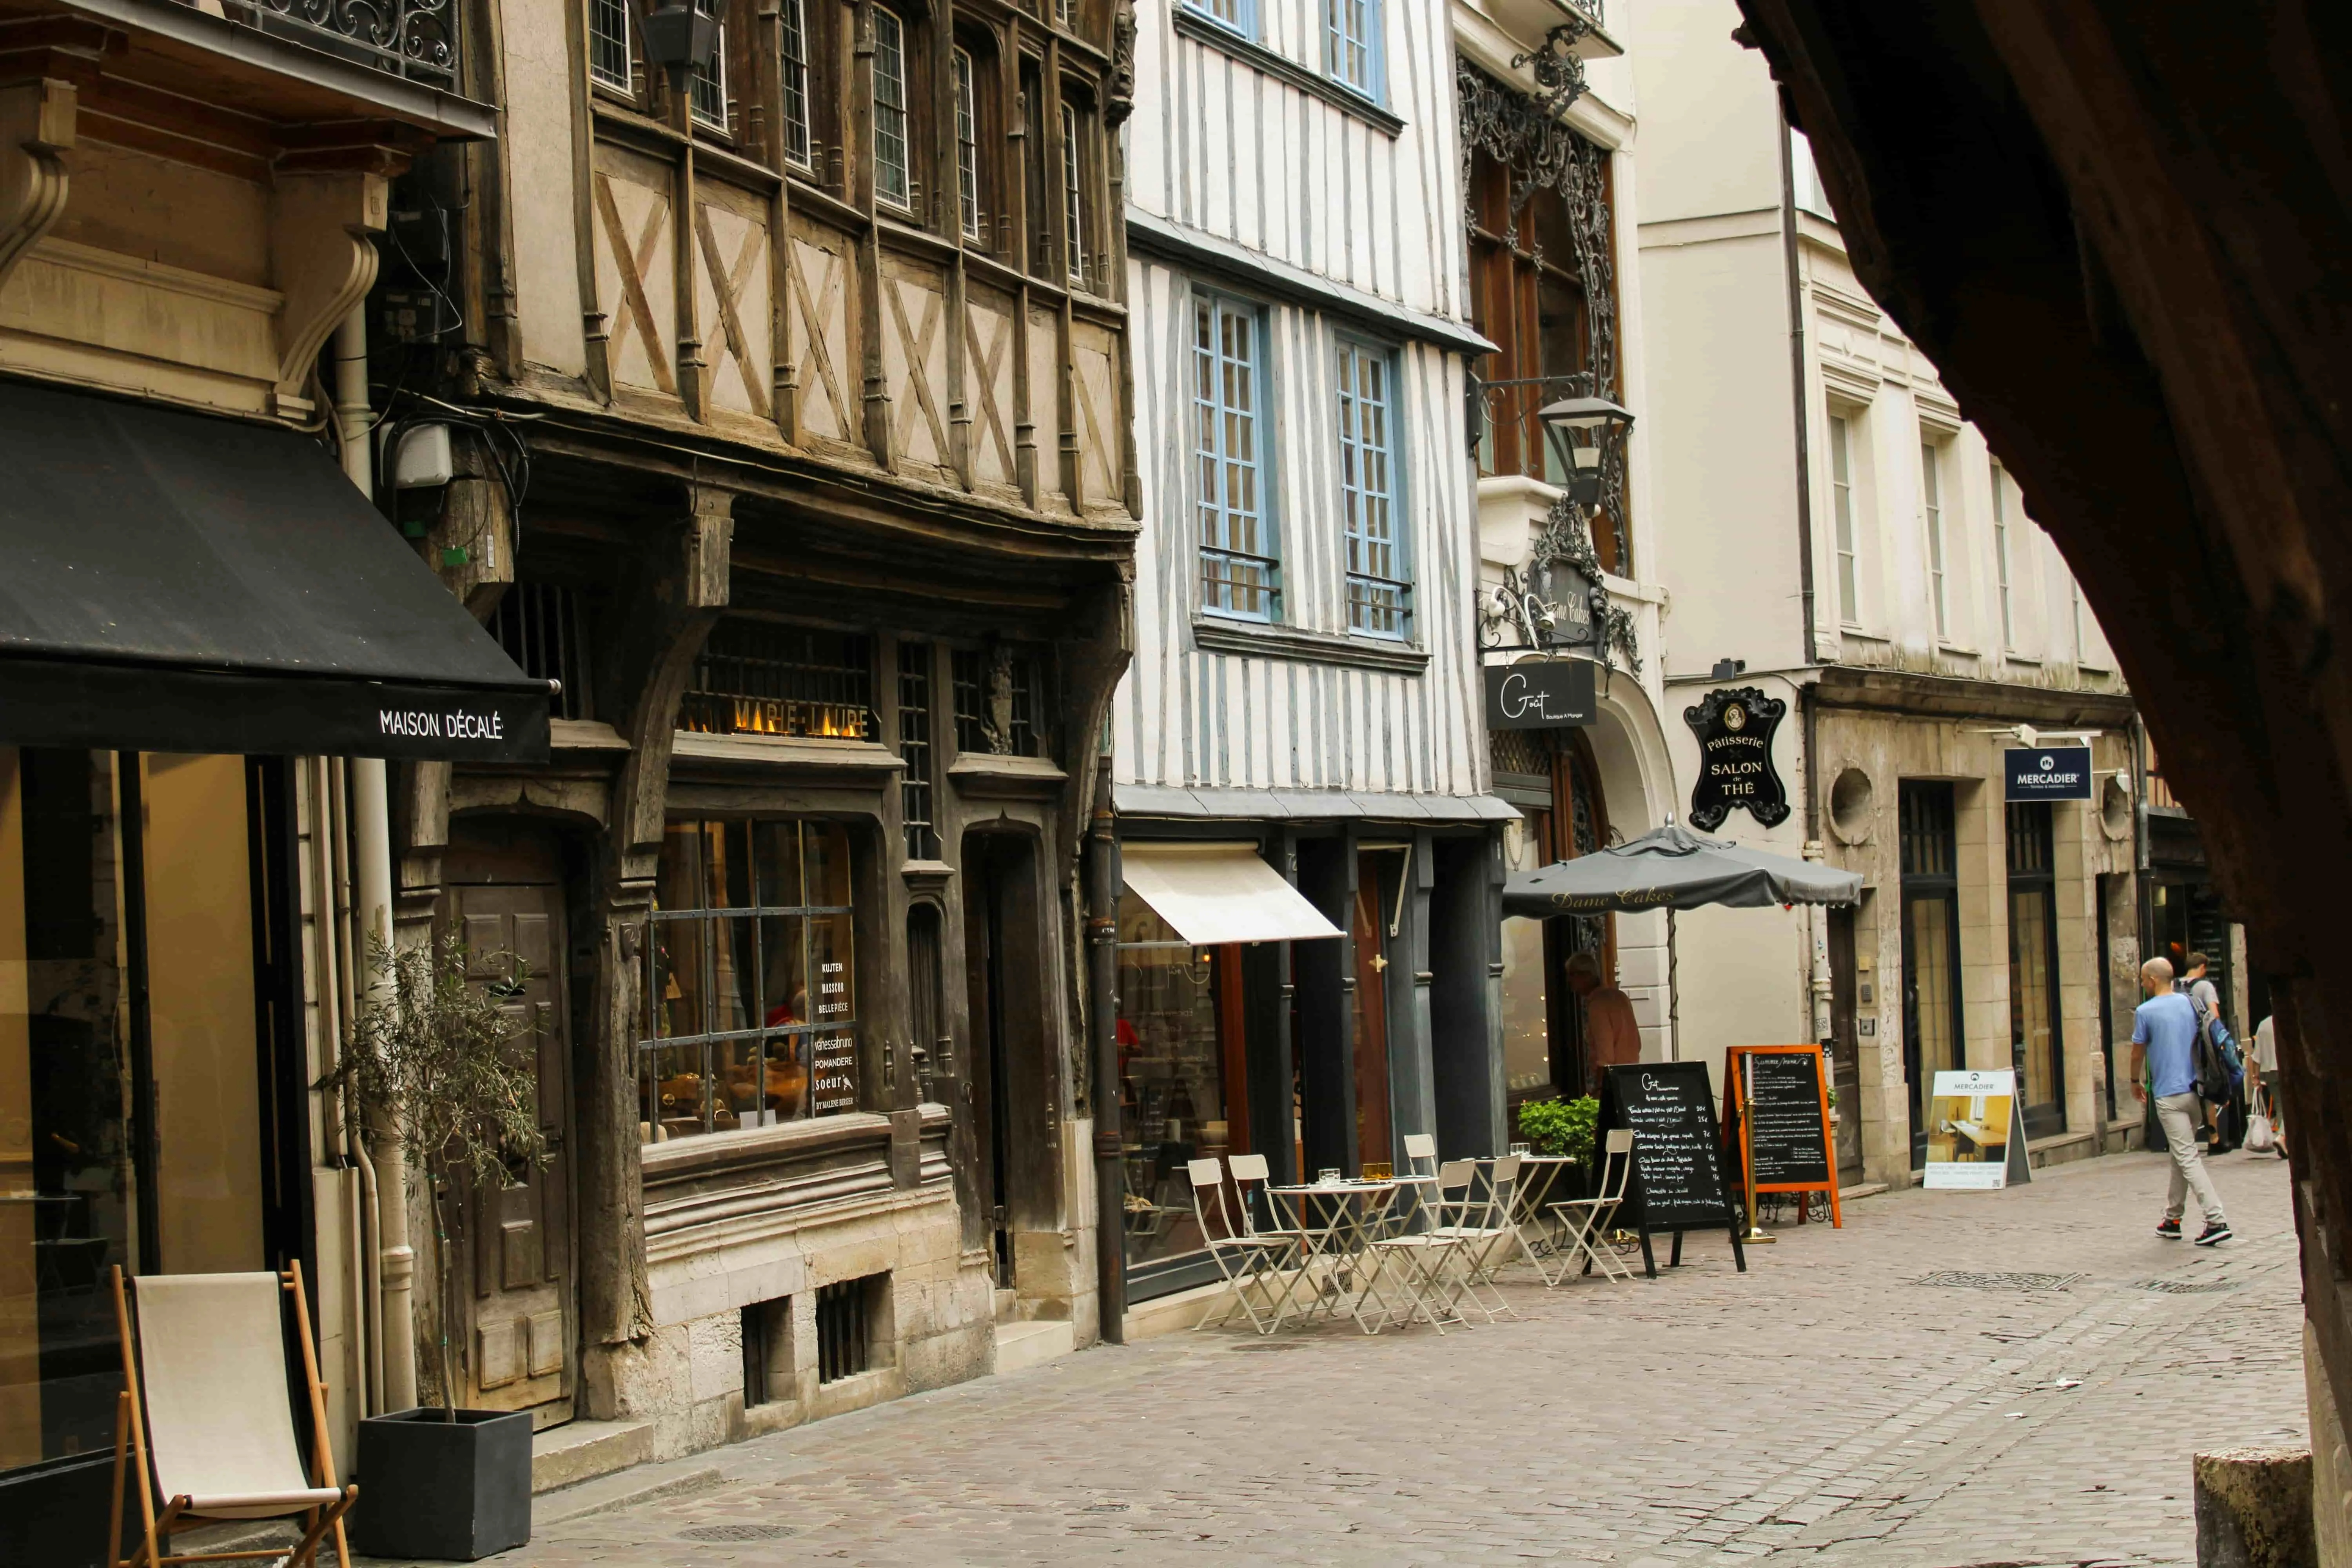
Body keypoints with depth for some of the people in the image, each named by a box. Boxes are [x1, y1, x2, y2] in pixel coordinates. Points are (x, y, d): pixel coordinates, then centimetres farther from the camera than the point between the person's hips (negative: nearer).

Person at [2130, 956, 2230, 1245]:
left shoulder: (2146, 1012, -8)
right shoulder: (2189, 1004, 8)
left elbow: (2138, 1053, 1)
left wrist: (2136, 1082, 19)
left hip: (2168, 1094, -6)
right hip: (2194, 1089, 6)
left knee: (2188, 1158, -8)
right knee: (2181, 1155, 17)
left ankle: (2216, 1219, -17)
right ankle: (2172, 1219, 25)